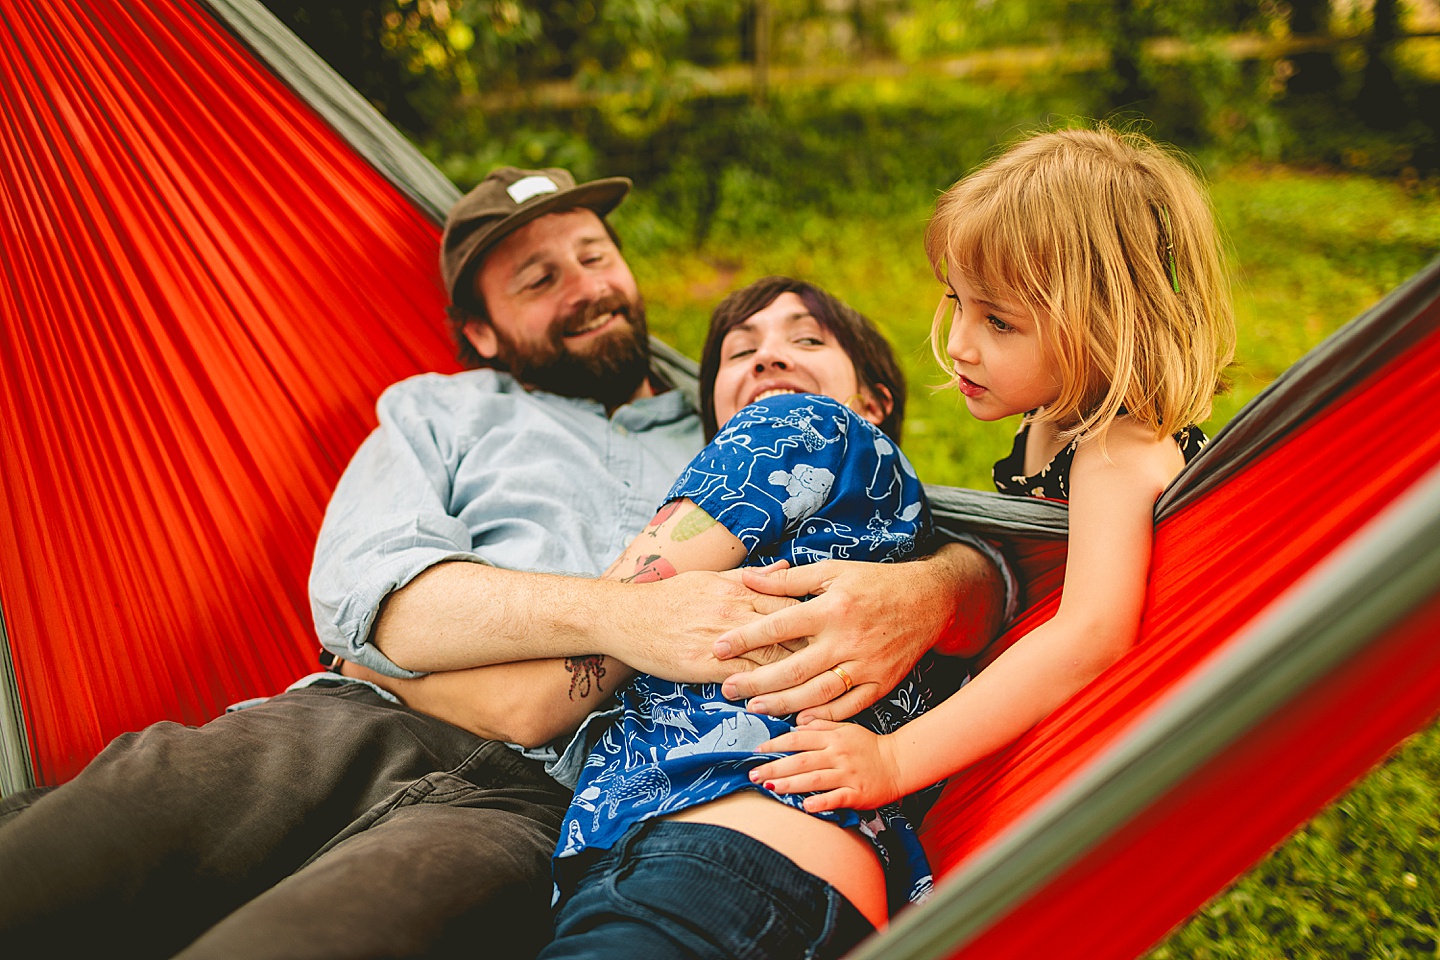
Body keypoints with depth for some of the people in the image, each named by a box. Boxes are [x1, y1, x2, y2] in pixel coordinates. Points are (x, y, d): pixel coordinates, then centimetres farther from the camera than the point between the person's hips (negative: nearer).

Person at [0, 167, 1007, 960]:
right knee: (141, 789, -33)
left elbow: (976, 563, 17)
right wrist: (614, 616, -13)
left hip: (535, 801, -1)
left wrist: (920, 598, -12)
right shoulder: (442, 409, 24)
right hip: (350, 730, 2)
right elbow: (359, 592, 4)